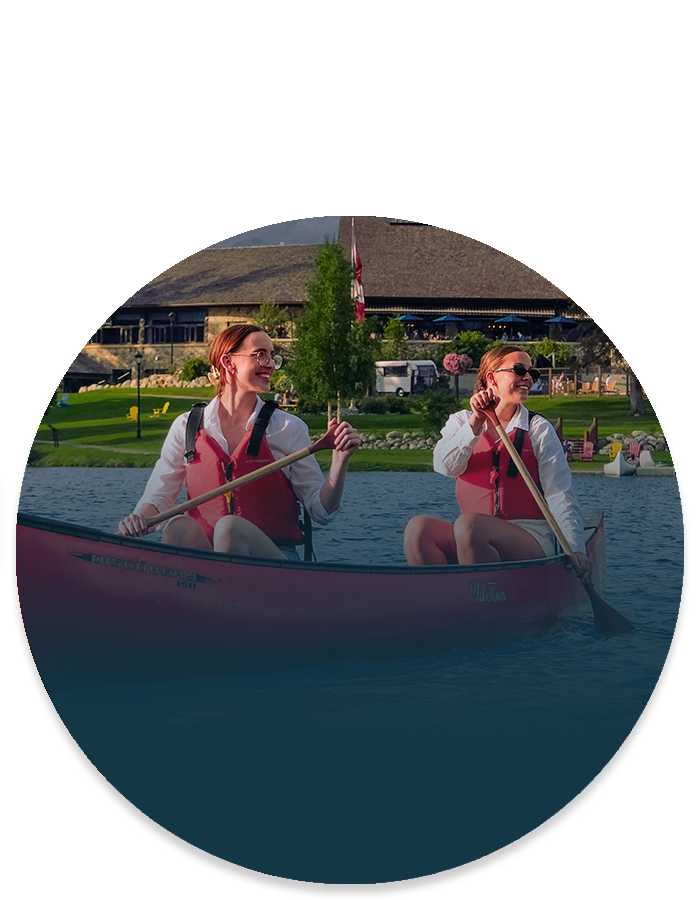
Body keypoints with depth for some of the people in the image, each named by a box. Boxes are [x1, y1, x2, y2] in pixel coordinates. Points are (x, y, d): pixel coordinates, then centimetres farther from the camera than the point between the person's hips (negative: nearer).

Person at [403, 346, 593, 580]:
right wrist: (476, 422, -18)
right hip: (473, 536, 3)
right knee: (418, 527, -27)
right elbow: (445, 466, -7)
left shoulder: (539, 429, 7)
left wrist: (576, 549, -16)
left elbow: (560, 496, -2)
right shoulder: (461, 421, 13)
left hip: (531, 539, -2)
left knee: (468, 524, -33)